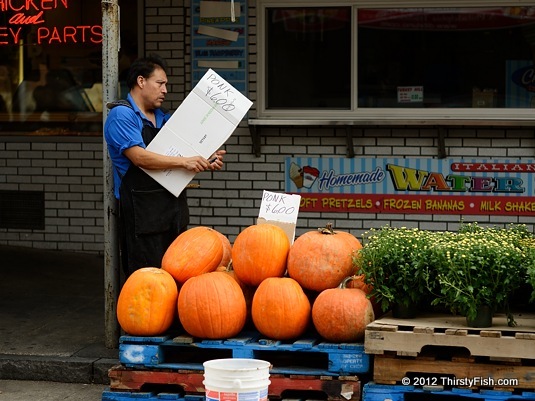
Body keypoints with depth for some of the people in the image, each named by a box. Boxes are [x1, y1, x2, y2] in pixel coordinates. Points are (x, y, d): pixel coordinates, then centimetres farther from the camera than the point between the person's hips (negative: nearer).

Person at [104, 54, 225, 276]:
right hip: (143, 213, -8)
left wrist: (205, 163, 0)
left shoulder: (164, 118, 19)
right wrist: (184, 162, -20)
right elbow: (139, 157, -19)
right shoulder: (121, 115, -6)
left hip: (174, 207, 8)